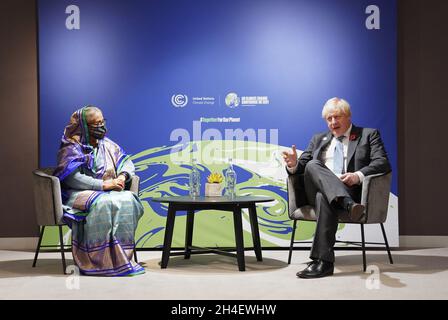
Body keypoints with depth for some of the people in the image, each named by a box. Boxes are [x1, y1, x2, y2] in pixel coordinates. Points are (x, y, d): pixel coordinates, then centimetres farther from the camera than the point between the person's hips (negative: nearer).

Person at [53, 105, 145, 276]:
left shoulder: (107, 144, 17)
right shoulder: (72, 147, -4)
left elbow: (127, 162, 18)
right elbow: (72, 178, -17)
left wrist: (123, 176, -6)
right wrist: (103, 185, -22)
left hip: (108, 192, 6)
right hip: (79, 194, -5)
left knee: (129, 200, -26)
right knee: (103, 203, -38)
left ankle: (122, 255, -26)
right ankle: (101, 260, -33)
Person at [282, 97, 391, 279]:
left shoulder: (368, 135, 15)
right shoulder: (318, 139, 28)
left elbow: (383, 163, 0)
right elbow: (303, 164, 21)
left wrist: (358, 176, -20)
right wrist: (293, 165, -6)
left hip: (352, 190, -3)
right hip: (316, 191, 3)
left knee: (324, 198, -37)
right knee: (312, 165, -31)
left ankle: (323, 261, -41)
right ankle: (348, 204, -49)